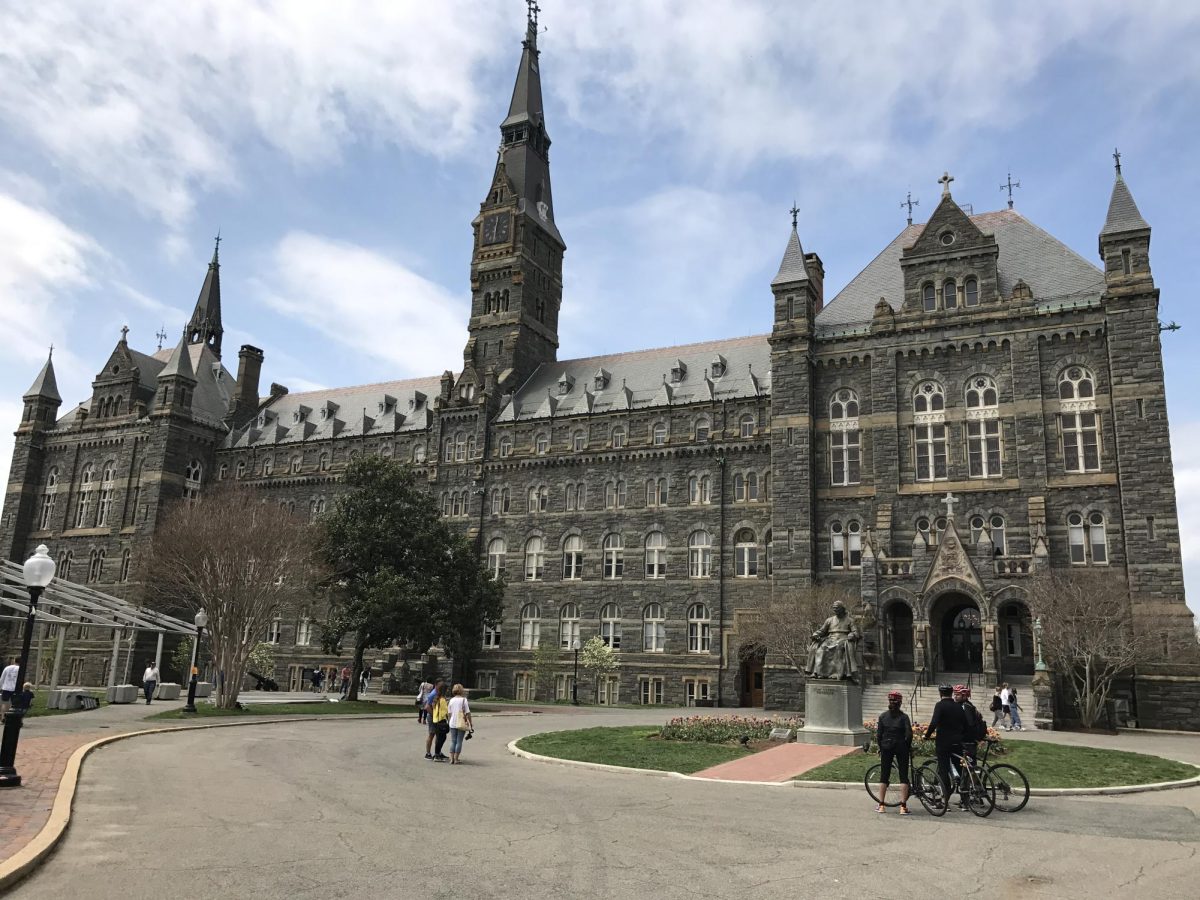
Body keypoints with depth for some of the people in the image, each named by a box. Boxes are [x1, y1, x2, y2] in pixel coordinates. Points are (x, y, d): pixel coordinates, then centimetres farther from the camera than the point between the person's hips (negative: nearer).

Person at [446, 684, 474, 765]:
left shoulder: (451, 700, 4)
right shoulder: (463, 700, -8)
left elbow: (449, 713, 8)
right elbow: (467, 713, -8)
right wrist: (470, 723, -1)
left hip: (452, 724, 4)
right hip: (461, 724, -4)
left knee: (453, 741, 10)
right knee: (459, 741, 3)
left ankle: (451, 759, 5)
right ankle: (456, 759, 3)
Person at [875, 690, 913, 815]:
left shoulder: (883, 716, 2)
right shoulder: (903, 717, -4)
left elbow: (878, 734, -1)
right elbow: (909, 734, -13)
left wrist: (881, 748, 12)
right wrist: (908, 747, 2)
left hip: (886, 747, 2)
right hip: (901, 747, -2)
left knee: (884, 776, 9)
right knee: (903, 776, 4)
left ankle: (881, 805, 11)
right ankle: (903, 806, -2)